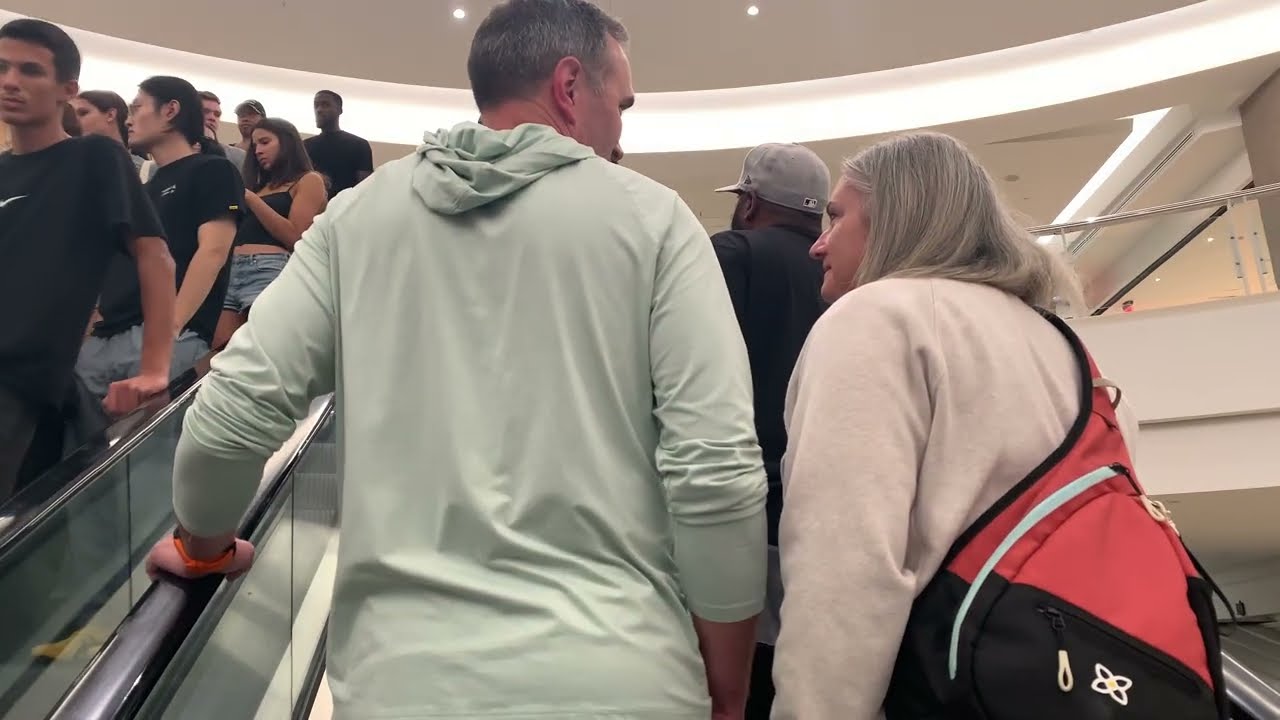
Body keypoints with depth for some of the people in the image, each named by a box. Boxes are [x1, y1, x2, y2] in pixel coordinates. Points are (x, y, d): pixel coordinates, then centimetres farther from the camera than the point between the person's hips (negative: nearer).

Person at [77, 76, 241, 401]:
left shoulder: (212, 170, 2)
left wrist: (172, 325, -21)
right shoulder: (147, 187, 28)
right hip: (110, 332, 8)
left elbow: (213, 251, -12)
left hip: (163, 332, -8)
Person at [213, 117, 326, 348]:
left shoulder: (309, 181, 8)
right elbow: (242, 230, 22)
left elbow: (294, 237, -6)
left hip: (270, 270, -7)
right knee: (220, 353, -6)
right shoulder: (261, 185, 29)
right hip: (231, 270, 7)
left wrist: (251, 199, -6)